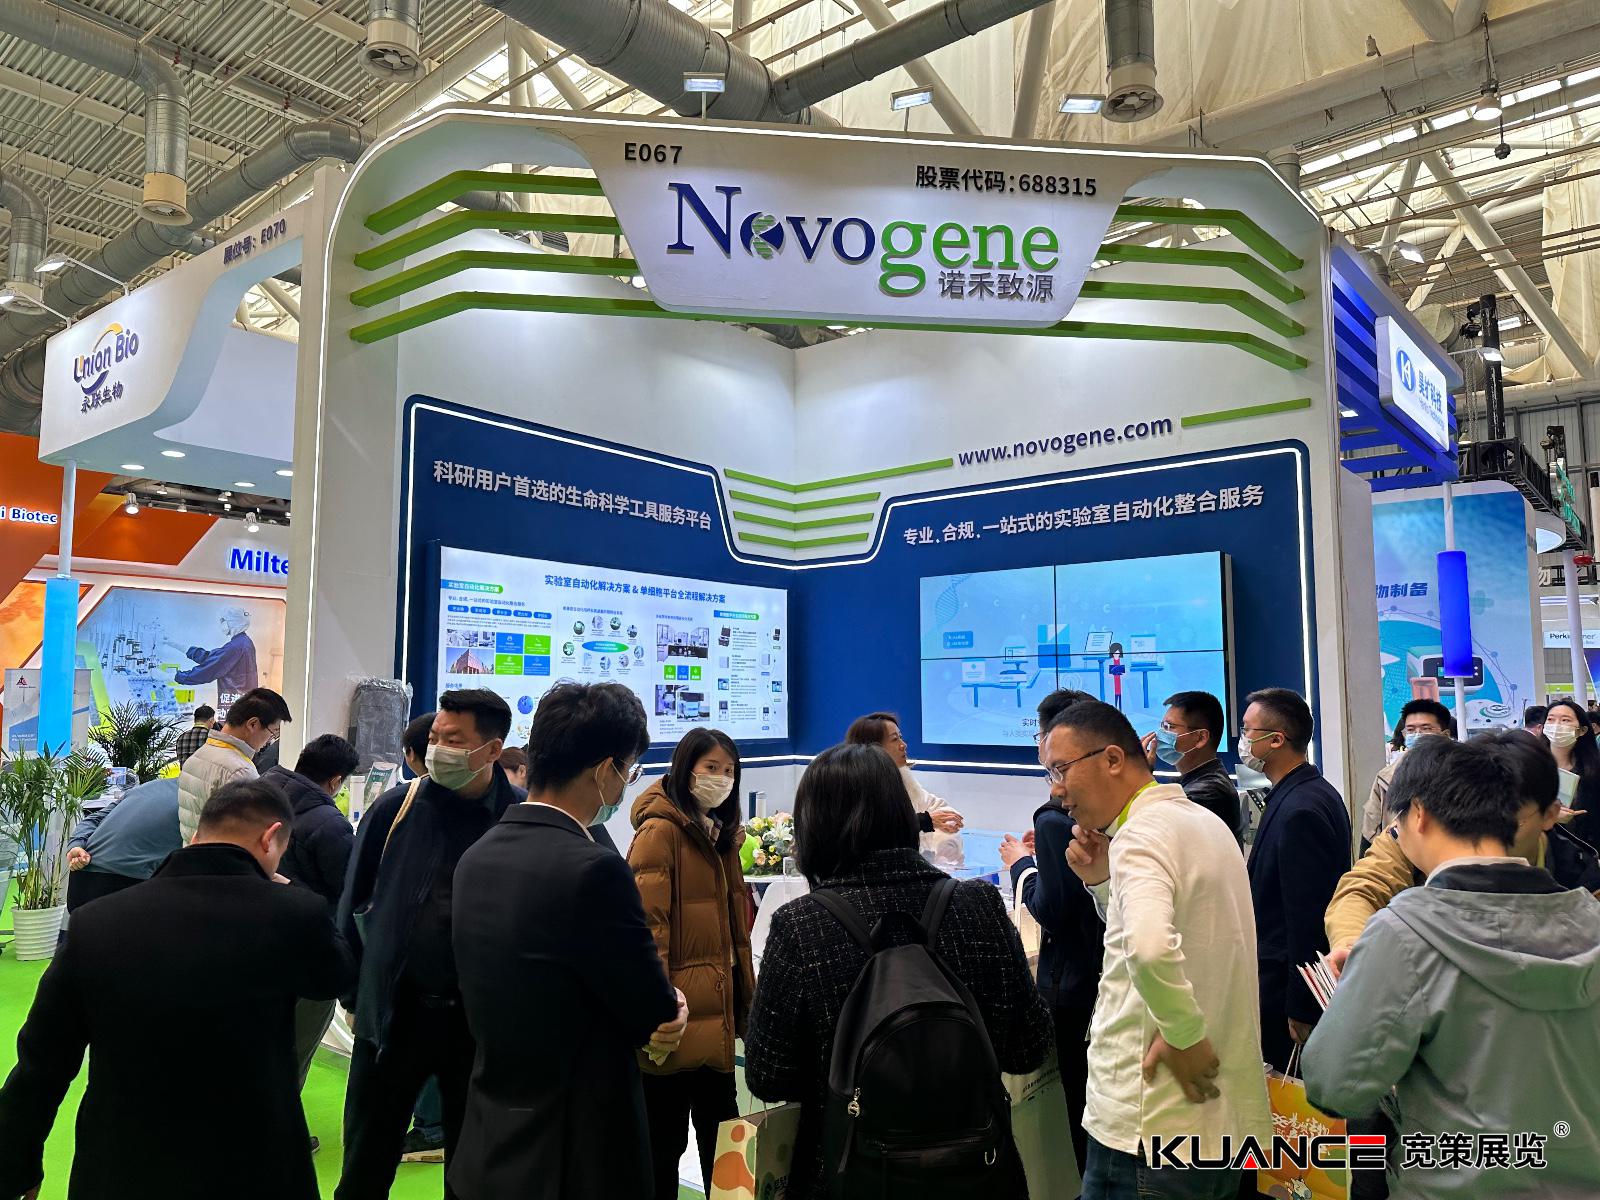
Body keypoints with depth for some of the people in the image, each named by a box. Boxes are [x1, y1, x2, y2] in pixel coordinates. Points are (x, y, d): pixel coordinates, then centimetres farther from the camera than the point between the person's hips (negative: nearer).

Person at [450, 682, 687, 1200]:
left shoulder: (476, 859, 0)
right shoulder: (594, 869, -25)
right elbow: (659, 1018, -15)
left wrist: (653, 1007, 0)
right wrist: (666, 1008, 6)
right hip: (574, 1158, -7)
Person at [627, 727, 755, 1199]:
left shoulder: (719, 833, 14)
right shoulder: (659, 830, -13)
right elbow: (648, 927, -19)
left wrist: (744, 1000, 20)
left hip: (717, 1014, 8)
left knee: (721, 1138, 17)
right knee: (664, 1141, 5)